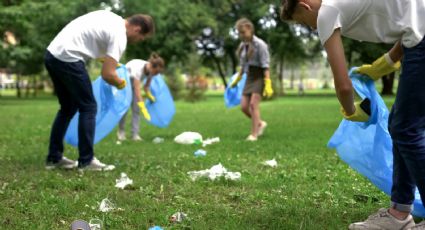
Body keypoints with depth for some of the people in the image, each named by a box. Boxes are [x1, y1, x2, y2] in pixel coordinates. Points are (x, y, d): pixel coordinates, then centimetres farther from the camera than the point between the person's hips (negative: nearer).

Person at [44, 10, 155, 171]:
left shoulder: (112, 19, 18)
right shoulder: (119, 35, -9)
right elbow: (107, 74, -16)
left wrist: (108, 60, 27)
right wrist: (121, 83, 5)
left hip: (52, 54, 10)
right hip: (67, 59, -10)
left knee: (68, 108, 18)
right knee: (88, 107, 0)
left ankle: (54, 158, 21)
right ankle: (86, 161, 3)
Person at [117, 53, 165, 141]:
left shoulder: (151, 70, -23)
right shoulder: (138, 69, -42)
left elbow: (146, 87, -6)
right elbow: (137, 92, -46)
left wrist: (151, 97, -17)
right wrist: (144, 109, -51)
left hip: (133, 83, 5)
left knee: (136, 109, -7)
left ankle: (135, 134, -6)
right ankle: (121, 132, 11)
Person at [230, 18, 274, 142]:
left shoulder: (259, 45, -13)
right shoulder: (243, 45, 8)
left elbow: (265, 66, -17)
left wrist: (268, 84, -22)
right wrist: (237, 79, 25)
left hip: (259, 77, -7)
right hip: (249, 77, 7)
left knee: (253, 104, -14)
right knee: (244, 106, 0)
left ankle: (254, 134, -7)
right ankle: (260, 123, 24)